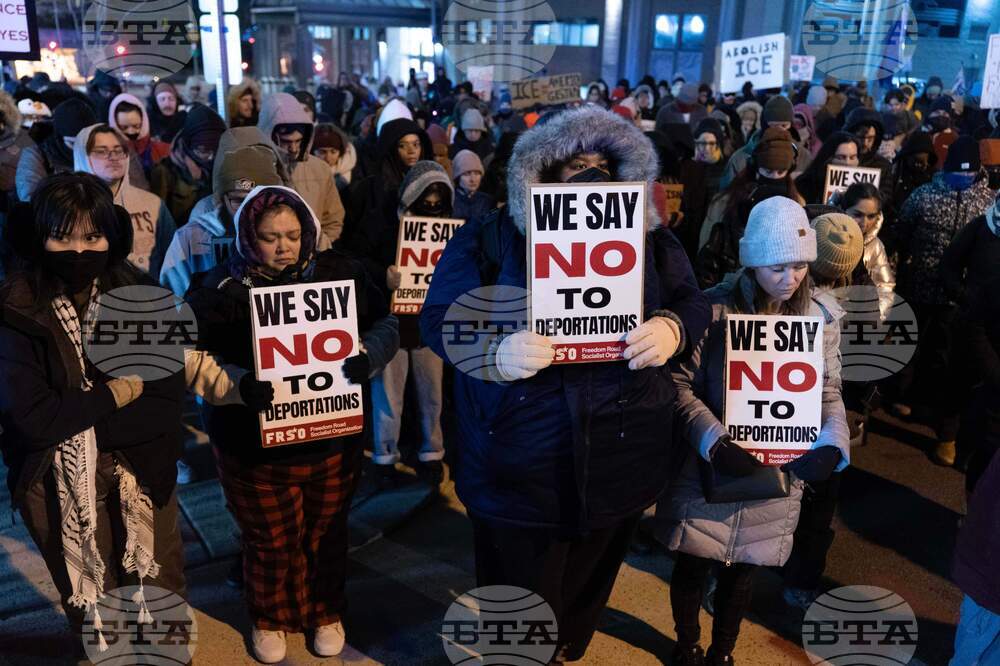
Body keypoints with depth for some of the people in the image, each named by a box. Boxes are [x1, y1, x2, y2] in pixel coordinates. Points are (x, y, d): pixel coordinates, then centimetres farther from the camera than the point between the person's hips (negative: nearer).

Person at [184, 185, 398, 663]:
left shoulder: (339, 272, -5)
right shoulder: (219, 288, -10)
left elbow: (386, 324, -2)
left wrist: (367, 355, -24)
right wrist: (239, 383, -32)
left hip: (334, 440, 2)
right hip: (254, 448, -1)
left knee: (326, 534, 21)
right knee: (269, 543, 16)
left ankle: (327, 612, 47)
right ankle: (270, 618, 45)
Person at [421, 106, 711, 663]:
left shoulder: (650, 237, 5)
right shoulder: (491, 234, -4)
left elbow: (694, 302, 6)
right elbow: (440, 315, -7)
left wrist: (672, 329, -19)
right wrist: (494, 351, -28)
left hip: (622, 457, 4)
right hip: (520, 462, -3)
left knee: (587, 588, 25)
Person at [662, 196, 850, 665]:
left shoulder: (821, 317, -3)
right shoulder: (716, 309, -14)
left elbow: (829, 393, 3)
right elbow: (680, 385, -13)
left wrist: (832, 445, -15)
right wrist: (715, 443, -24)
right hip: (710, 469, -2)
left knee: (743, 569, 19)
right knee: (694, 564, 15)